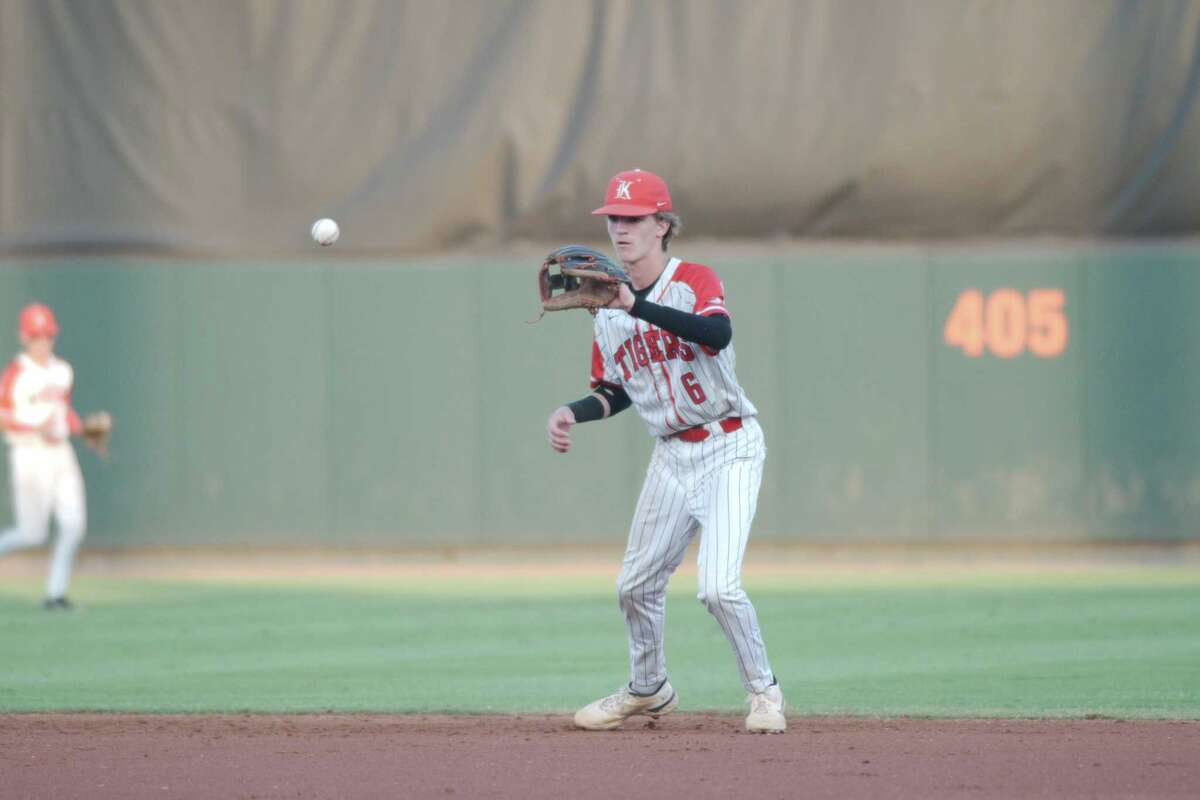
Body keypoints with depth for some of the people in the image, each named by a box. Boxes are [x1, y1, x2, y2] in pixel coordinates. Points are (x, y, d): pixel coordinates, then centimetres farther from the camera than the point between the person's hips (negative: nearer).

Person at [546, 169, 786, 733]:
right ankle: (648, 691, 34)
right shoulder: (608, 311, 7)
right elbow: (615, 392, 17)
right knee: (636, 584, 10)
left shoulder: (694, 281, -13)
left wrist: (635, 306, -43)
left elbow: (718, 334, -36)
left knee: (718, 587, -18)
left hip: (728, 448, -7)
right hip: (672, 455, 7)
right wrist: (573, 413, -3)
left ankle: (763, 691, 2)